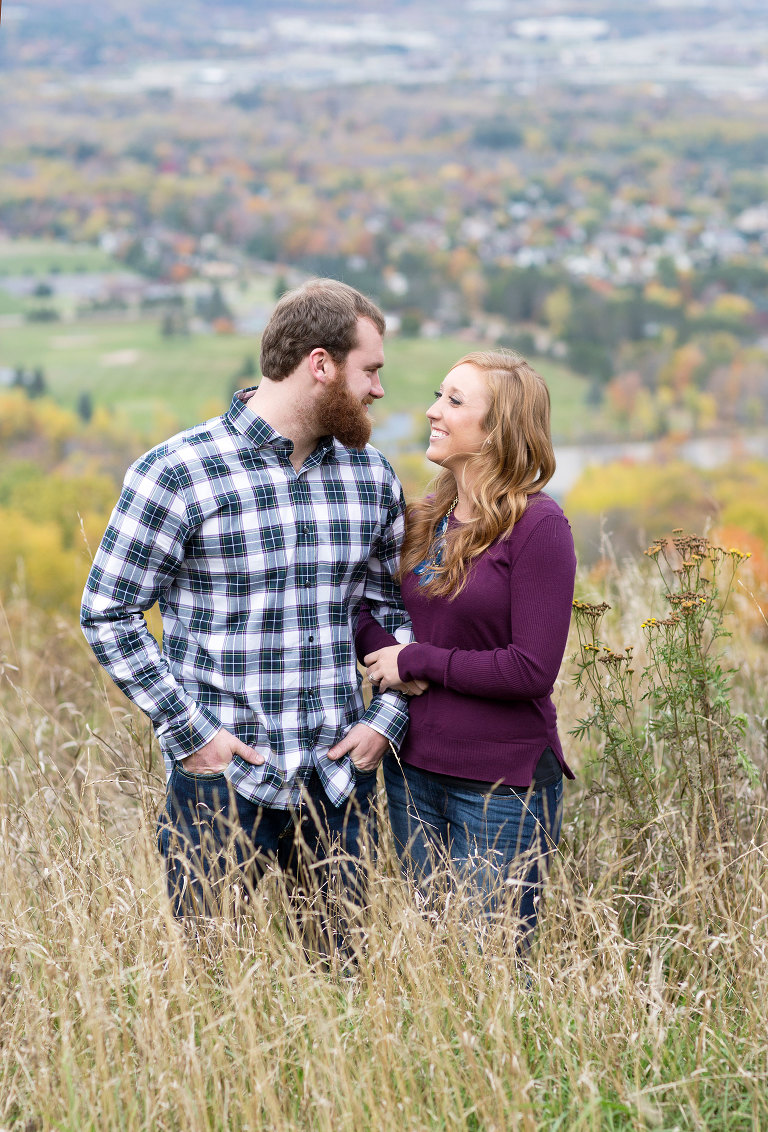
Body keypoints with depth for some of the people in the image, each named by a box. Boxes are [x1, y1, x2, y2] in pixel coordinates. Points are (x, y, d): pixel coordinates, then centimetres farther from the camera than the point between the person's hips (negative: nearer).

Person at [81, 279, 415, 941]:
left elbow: (398, 609, 17)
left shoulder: (372, 476, 8)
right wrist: (189, 730, -10)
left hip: (340, 780, 4)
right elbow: (108, 613, -5)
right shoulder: (176, 474, -9)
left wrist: (387, 719, 3)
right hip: (222, 782, -4)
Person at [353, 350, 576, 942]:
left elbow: (533, 670, -17)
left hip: (503, 781, -6)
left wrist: (416, 661, -12)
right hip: (413, 767, 6)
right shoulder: (424, 517, 6)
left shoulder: (539, 526, -13)